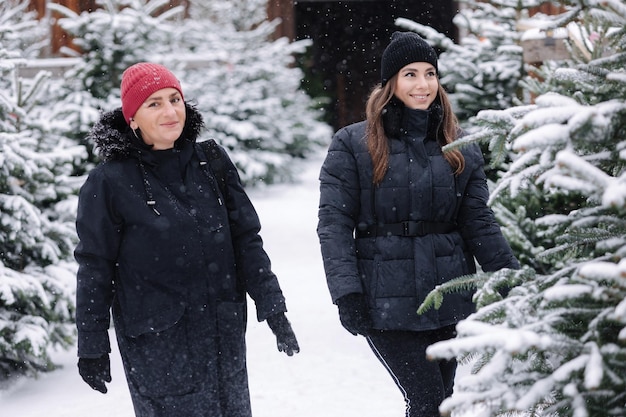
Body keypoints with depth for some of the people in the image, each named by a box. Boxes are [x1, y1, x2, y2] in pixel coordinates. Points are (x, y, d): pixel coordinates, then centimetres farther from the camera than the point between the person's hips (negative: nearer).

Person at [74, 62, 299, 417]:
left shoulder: (213, 163, 4)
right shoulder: (109, 182, -7)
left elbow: (246, 241, 8)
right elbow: (94, 269, -2)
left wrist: (272, 308, 4)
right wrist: (92, 347, -1)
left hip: (225, 332, 4)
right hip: (156, 343, -4)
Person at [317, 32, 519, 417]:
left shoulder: (461, 148, 10)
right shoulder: (352, 145, -1)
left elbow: (479, 223, 8)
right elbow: (334, 224, -5)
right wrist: (347, 293, -14)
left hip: (450, 298, 4)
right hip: (387, 303, -4)